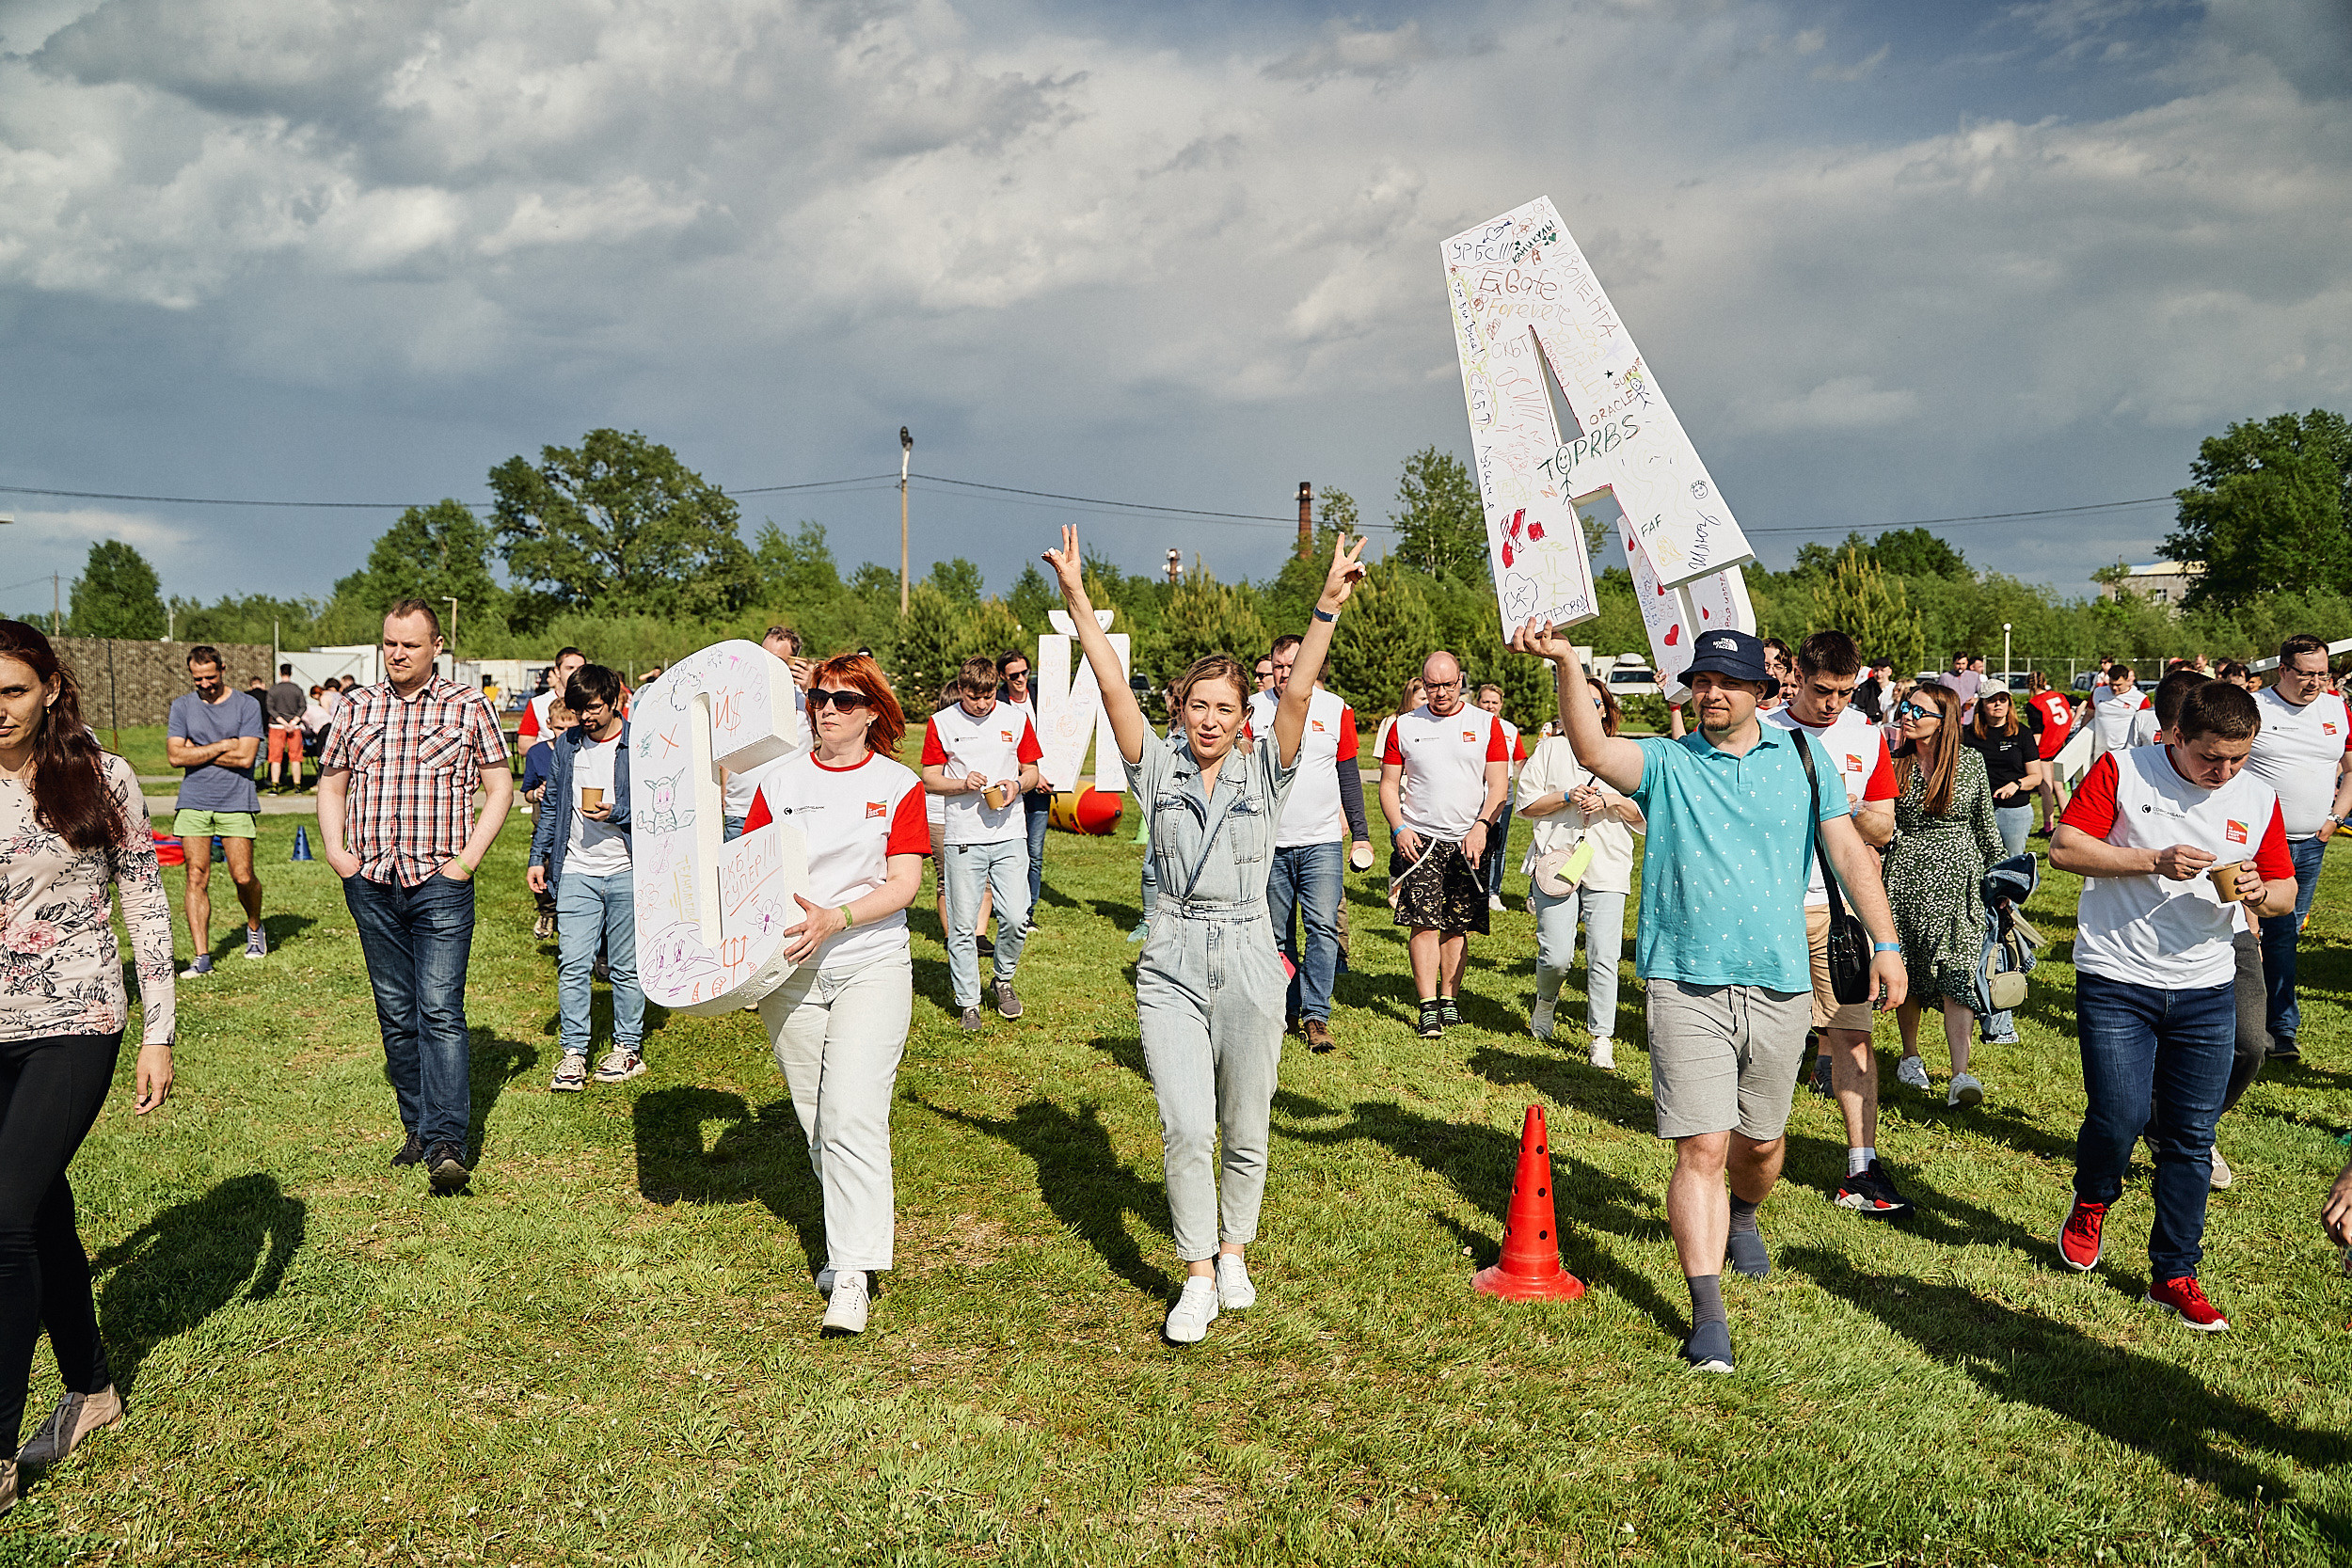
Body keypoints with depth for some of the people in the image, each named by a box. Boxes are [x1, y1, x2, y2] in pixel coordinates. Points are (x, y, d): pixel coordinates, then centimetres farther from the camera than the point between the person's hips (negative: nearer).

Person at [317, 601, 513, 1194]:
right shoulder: (358, 707, 11)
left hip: (441, 885, -4)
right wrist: (334, 849, 4)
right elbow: (331, 786, 19)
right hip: (371, 884, 4)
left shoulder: (468, 706, 2)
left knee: (440, 1010, -12)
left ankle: (446, 1145, -17)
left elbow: (500, 786, 4)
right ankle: (418, 1129, 20)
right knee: (396, 1015, 10)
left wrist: (468, 858, -6)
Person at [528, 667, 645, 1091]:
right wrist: (538, 857, 15)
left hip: (627, 871, -3)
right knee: (572, 964, -3)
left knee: (625, 967, 6)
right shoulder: (567, 744, 10)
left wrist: (618, 813, -17)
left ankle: (629, 1047, 18)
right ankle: (574, 1050, 4)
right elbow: (552, 805, 18)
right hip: (576, 872, 3)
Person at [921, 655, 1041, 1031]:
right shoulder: (941, 723, 3)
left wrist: (1017, 784, -8)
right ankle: (968, 1002, 14)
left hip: (1010, 834, 1)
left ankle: (1004, 980, 21)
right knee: (962, 925, 0)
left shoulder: (1016, 719, 7)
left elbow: (1032, 771, 14)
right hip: (963, 837, -1)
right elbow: (929, 778, 5)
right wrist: (963, 784, -14)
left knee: (1016, 918, -6)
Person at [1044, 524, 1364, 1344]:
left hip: (1247, 961, 0)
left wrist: (1329, 603, -21)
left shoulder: (1264, 771, 3)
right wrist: (1076, 596, -15)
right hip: (1170, 965, 0)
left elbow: (1298, 693, -10)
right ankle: (1198, 1276, 8)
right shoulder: (1159, 768, 3)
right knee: (1185, 1126, -7)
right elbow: (1113, 688, -6)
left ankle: (1234, 1252, 33)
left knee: (1245, 1129, 10)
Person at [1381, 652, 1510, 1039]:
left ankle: (1450, 998, 15)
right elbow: (1389, 785, 9)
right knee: (1424, 921, -9)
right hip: (1419, 838, 0)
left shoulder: (1486, 724, 5)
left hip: (1470, 841, 1)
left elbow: (1498, 785, 1)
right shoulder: (1404, 726, 7)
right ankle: (1428, 1007, -7)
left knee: (1458, 925, 3)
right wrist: (1398, 829, -5)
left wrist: (1481, 827, -13)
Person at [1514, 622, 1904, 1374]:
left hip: (1779, 985, 3)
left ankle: (1743, 1220, 50)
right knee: (1702, 1148, -7)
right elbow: (1593, 750, -19)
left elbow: (1849, 850, 6)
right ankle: (1708, 1317, -3)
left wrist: (1885, 942, 0)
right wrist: (1567, 663, -33)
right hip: (1687, 986, -2)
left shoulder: (1802, 757, 7)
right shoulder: (1665, 763, 0)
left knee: (1761, 1139, 17)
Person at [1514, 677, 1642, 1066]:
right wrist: (1568, 796, -9)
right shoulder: (1550, 748, 11)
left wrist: (1611, 801, -8)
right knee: (1556, 955, -8)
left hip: (1607, 867, 1)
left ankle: (1600, 1037, 2)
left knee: (1604, 957, -8)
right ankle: (1546, 1001, 24)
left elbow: (1643, 814, 9)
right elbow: (1526, 804, 4)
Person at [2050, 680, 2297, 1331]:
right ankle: (2091, 1203, 24)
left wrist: (2259, 892, -12)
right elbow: (2064, 848, -10)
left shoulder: (2258, 797, 6)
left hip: (2205, 990, 4)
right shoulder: (2122, 771, -5)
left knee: (2191, 1137, 4)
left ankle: (2173, 1275, 16)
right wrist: (2155, 862, -19)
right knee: (2120, 1116, -10)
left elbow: (2285, 891, 12)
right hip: (2116, 982, -3)